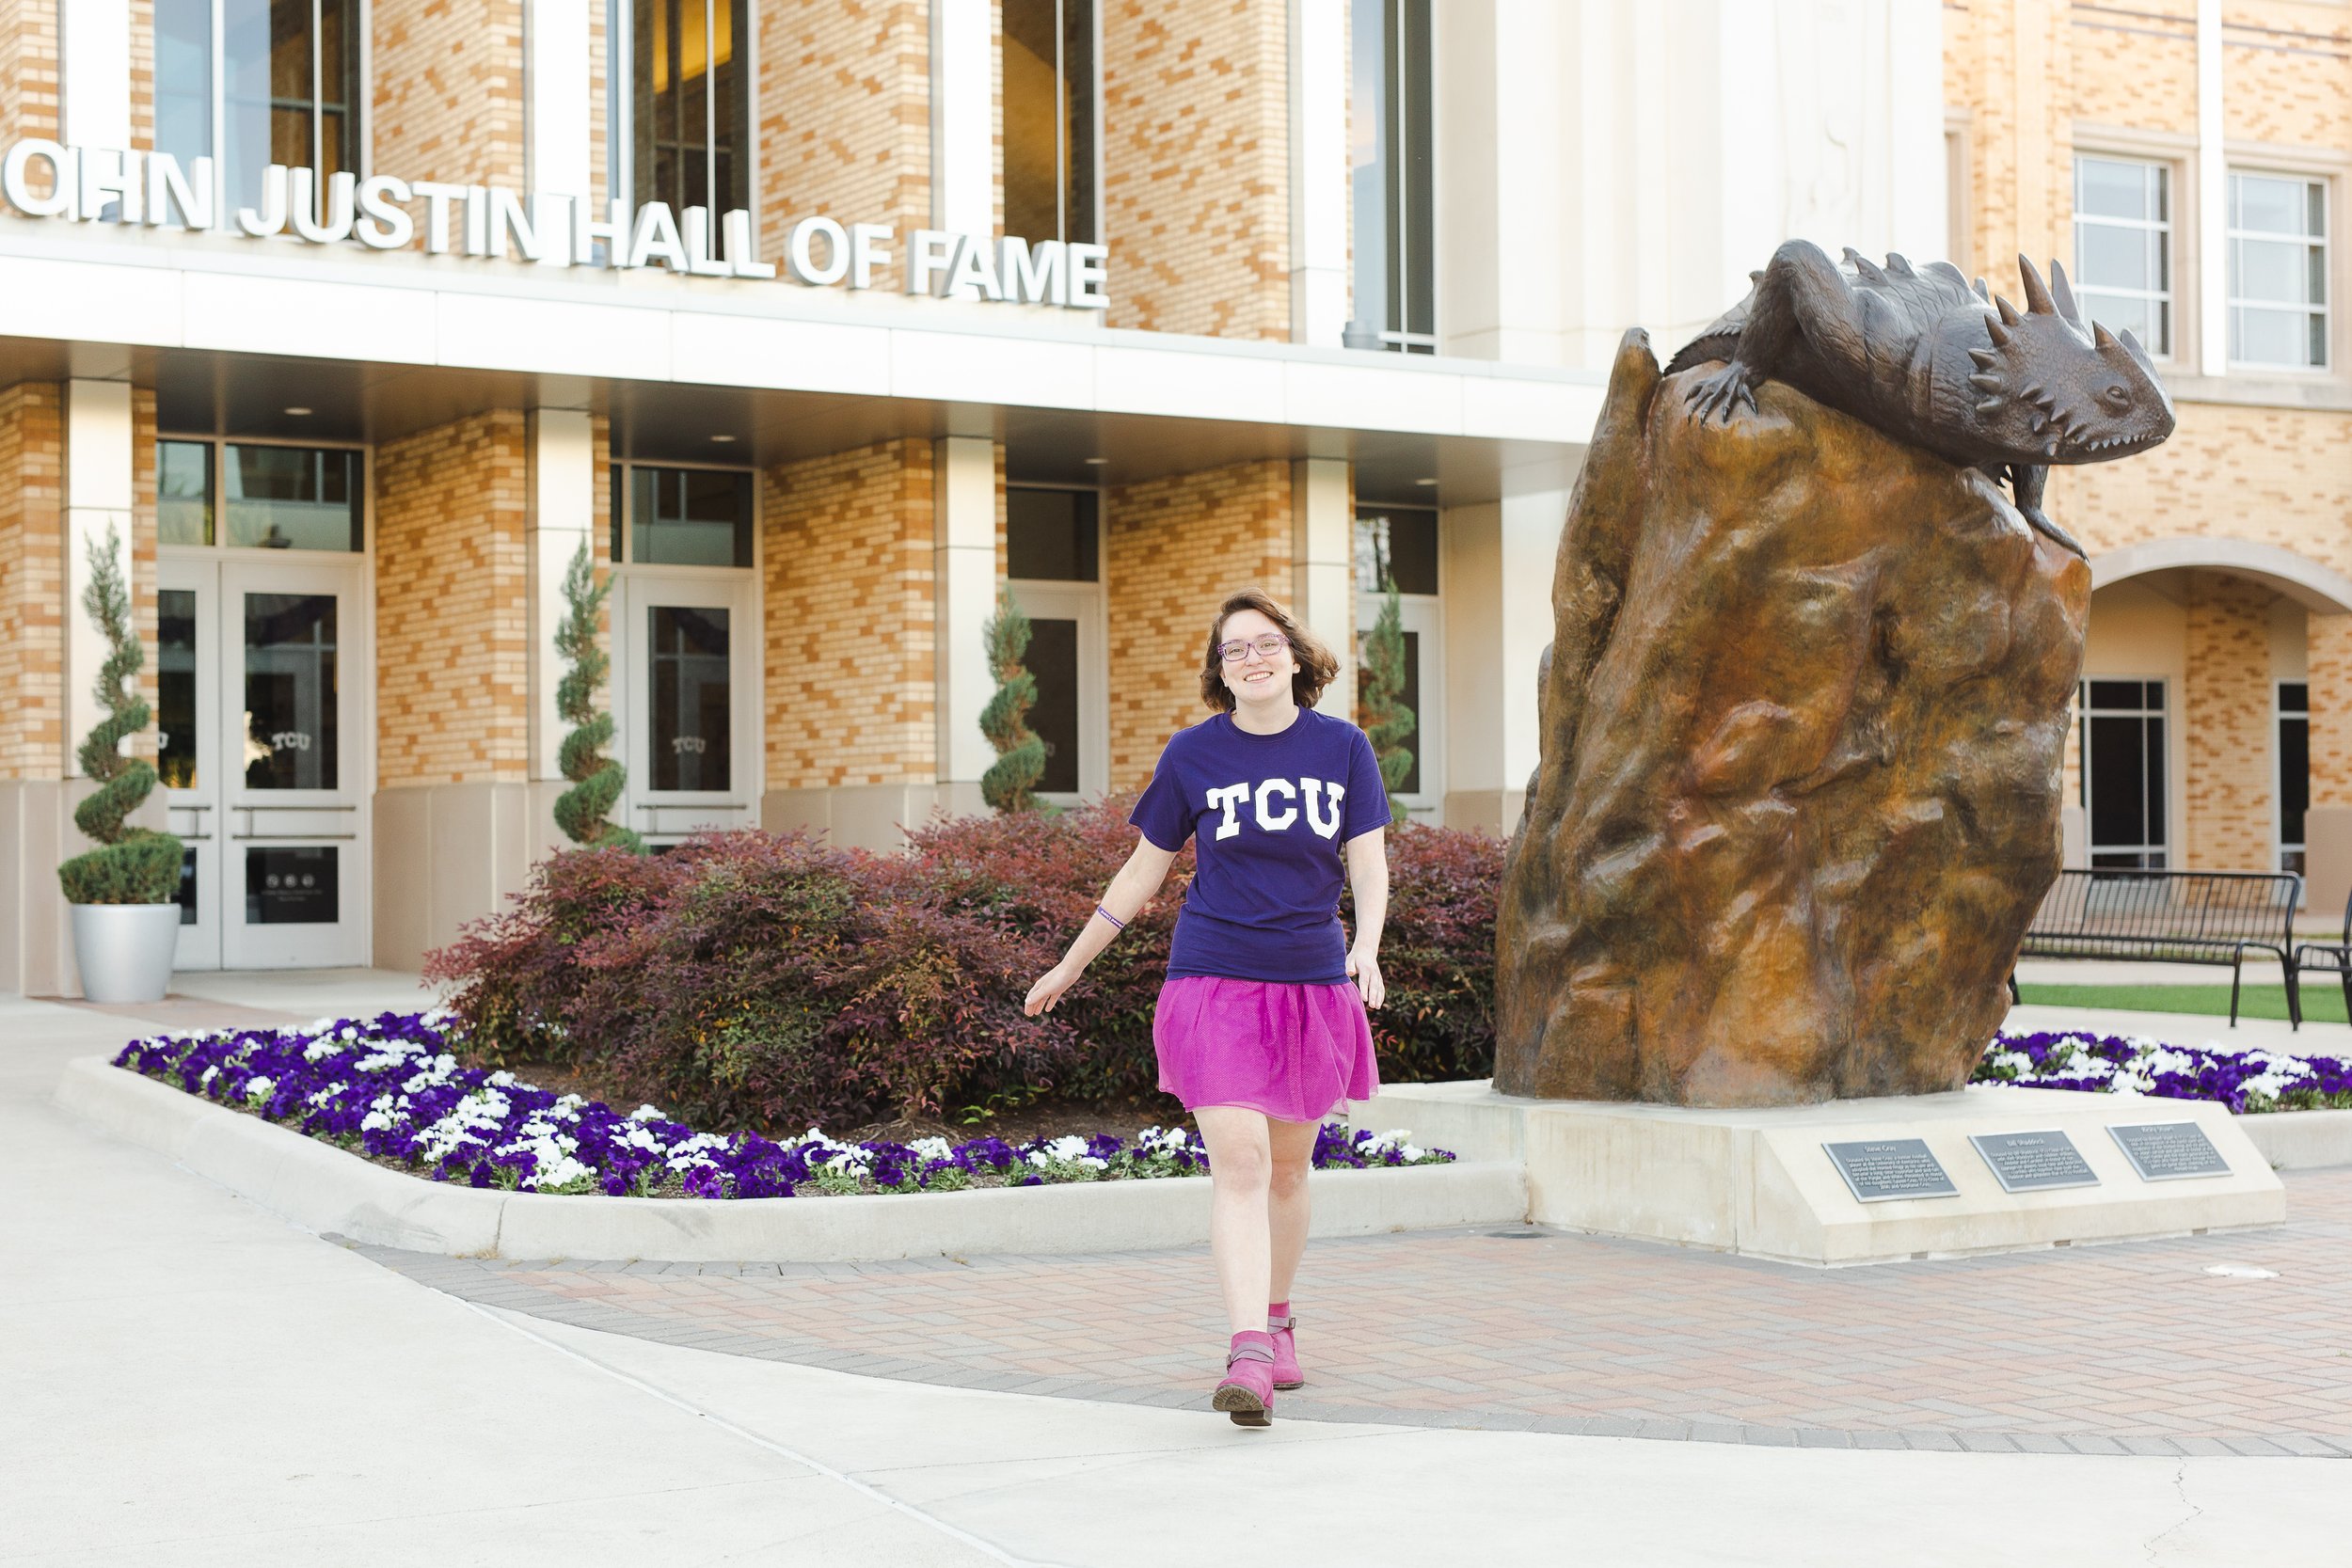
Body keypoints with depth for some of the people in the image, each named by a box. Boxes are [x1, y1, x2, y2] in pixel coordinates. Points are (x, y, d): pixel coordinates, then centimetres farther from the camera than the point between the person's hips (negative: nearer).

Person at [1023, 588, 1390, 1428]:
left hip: (1313, 982, 2)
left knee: (1288, 1166, 13)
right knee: (1237, 1161, -15)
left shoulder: (1343, 747, 2)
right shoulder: (1193, 754, 0)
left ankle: (1278, 1319, 33)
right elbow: (1143, 871, 9)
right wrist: (1069, 966, 13)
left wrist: (1366, 948, -19)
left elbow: (1369, 864, 1)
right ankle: (1249, 1355, -20)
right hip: (1215, 980, -2)